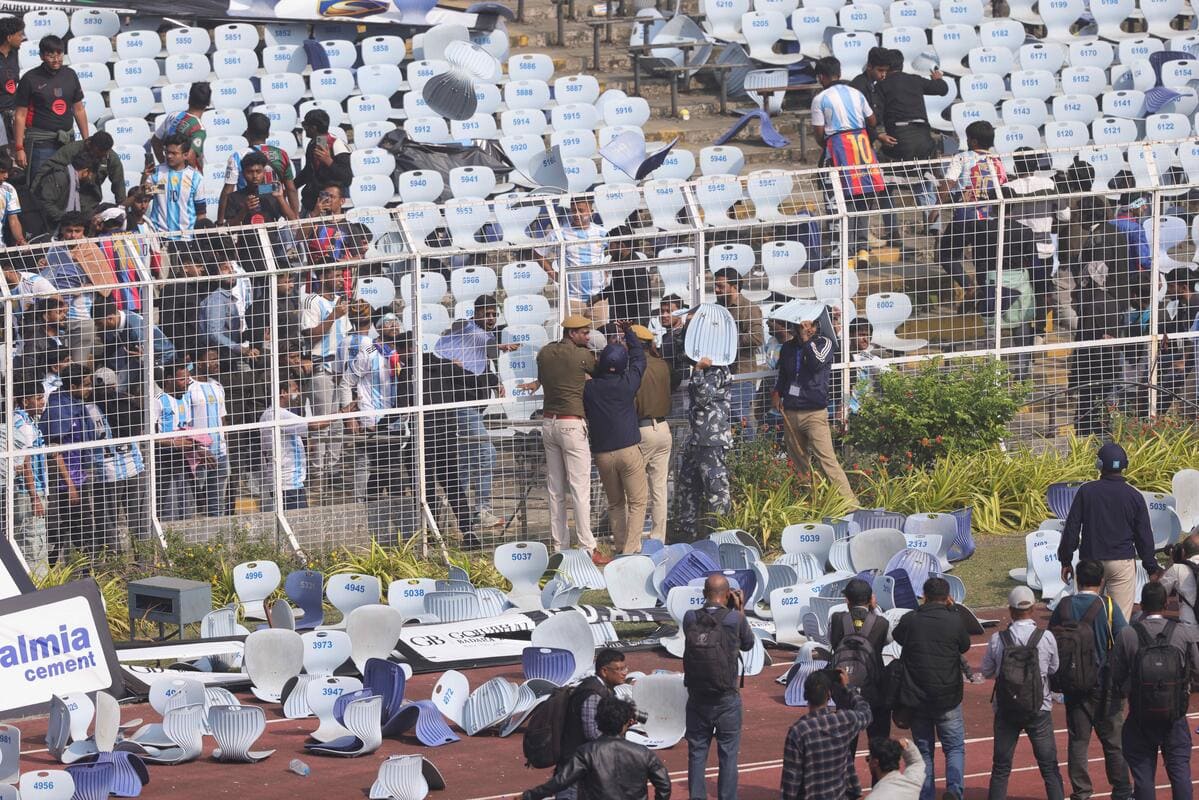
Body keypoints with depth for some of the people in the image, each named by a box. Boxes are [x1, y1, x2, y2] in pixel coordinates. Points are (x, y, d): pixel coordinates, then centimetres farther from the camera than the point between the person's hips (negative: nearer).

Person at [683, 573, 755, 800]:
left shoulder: (690, 619, -8)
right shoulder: (734, 619, -12)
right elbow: (748, 644, 5)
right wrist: (740, 612, 9)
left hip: (697, 700, 2)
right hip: (726, 700, -2)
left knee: (696, 754, 11)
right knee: (728, 755, 7)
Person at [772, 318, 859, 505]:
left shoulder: (823, 343, 1)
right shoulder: (788, 348, 14)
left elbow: (817, 363, -19)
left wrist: (806, 340, -12)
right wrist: (777, 392, 10)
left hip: (815, 412, -5)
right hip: (790, 413, 5)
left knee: (827, 459, -15)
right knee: (798, 462, 7)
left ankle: (851, 504, -18)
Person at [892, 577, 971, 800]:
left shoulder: (910, 621, -5)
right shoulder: (953, 621, -10)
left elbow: (897, 636, 16)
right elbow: (965, 646, 9)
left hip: (916, 698, 2)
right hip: (947, 699, -1)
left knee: (923, 750, 13)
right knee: (955, 747, 9)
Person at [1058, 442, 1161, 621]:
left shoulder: (1086, 491, -2)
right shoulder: (1135, 497, -2)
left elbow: (1071, 528, 0)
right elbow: (1144, 536, 3)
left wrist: (1066, 561, 9)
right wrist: (1151, 568, 13)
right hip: (1123, 562, -1)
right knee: (1121, 618, 0)